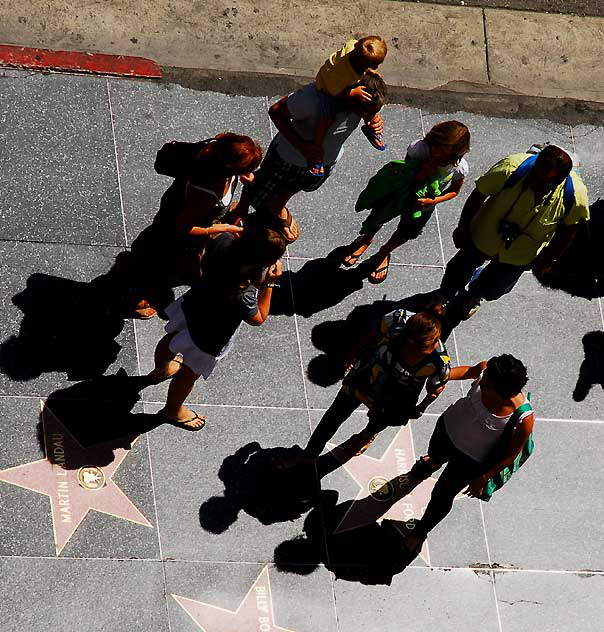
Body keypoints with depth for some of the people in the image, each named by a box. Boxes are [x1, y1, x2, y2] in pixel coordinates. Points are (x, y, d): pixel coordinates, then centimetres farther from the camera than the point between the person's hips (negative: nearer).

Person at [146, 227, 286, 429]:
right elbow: (258, 319, -21)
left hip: (192, 305, 6)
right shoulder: (242, 296, -45)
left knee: (171, 340, 37)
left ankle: (160, 370, 70)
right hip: (209, 337, -6)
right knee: (190, 373, 25)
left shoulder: (224, 241, -31)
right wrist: (270, 283, -21)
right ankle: (172, 410, 54)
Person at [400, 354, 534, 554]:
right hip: (449, 425, 4)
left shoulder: (523, 419, -41)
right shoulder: (487, 370, -32)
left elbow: (510, 456, -23)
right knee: (435, 454, 37)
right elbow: (469, 371, -5)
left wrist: (482, 480, -16)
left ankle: (420, 531, 50)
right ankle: (434, 463, 77)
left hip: (471, 460, -4)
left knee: (442, 496, 17)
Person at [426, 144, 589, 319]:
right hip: (484, 236, -1)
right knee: (462, 267, 28)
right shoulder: (510, 168, -38)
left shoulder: (576, 195, -35)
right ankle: (446, 293, 63)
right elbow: (478, 195, -19)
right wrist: (462, 228, -6)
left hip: (520, 256, 1)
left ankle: (474, 294, 63)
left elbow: (568, 228, -12)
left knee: (493, 290, 26)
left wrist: (548, 260, -1)